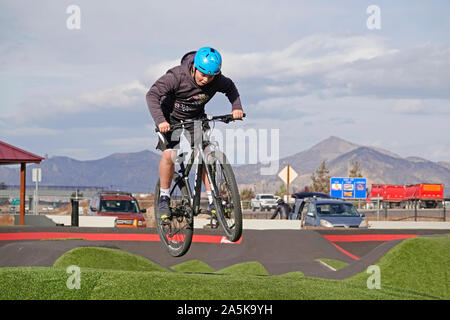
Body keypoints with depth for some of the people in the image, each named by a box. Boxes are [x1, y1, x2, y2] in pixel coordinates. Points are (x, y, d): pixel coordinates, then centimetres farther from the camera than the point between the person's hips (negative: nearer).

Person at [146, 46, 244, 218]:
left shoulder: (217, 81, -19)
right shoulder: (176, 76, -31)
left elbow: (230, 87, 4)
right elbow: (152, 94, -33)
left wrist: (236, 107, -12)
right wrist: (160, 120, -45)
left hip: (196, 119, 3)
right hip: (171, 119, -3)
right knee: (169, 154, -19)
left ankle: (212, 200, -2)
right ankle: (164, 197, 0)